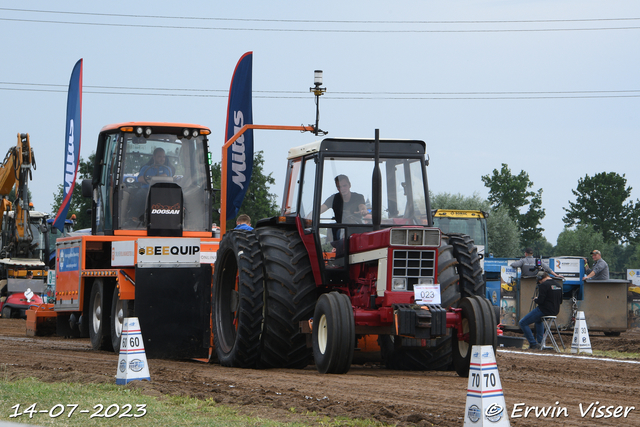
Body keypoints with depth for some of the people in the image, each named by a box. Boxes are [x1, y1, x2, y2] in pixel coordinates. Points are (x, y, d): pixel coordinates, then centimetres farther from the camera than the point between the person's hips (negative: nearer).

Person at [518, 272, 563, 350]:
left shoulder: (543, 285, -16)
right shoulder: (558, 285, 8)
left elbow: (540, 301, -21)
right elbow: (560, 301, 16)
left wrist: (535, 299, 0)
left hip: (544, 311, -9)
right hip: (555, 311, 9)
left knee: (522, 323, -1)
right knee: (538, 320, 40)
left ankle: (534, 344, -6)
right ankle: (540, 342, 35)